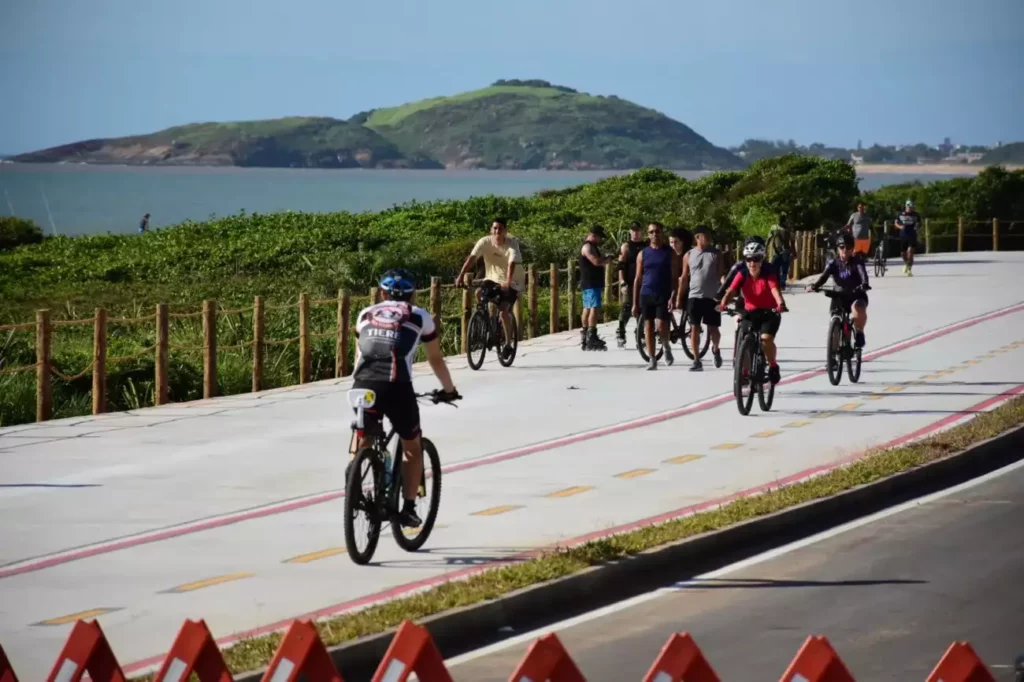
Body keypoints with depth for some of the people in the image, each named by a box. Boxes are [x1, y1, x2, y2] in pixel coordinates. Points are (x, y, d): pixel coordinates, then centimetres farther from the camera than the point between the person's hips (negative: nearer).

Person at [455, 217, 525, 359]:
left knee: (503, 310, -21)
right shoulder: (484, 242, -16)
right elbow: (472, 258, -28)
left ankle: (508, 344, -7)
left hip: (511, 282, -4)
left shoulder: (512, 244, -23)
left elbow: (512, 264, -38)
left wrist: (507, 282, -55)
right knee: (479, 294, -24)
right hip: (493, 278, 4)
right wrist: (461, 276, -43)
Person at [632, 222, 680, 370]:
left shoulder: (670, 253, 3)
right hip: (646, 295, 2)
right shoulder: (643, 254, 9)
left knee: (662, 326, -11)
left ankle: (666, 347, 19)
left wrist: (673, 297, -13)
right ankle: (652, 360, 7)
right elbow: (638, 279, 10)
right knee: (648, 327, 1)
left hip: (663, 295, -2)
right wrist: (635, 303, 6)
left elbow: (675, 277, 0)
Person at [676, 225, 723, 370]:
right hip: (695, 296, 1)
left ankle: (715, 349, 33)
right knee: (694, 328, -1)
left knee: (713, 329, 3)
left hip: (712, 297, -1)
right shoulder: (689, 255, 5)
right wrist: (678, 298, 6)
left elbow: (720, 274, 2)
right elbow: (684, 278, 9)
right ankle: (697, 360, 3)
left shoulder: (716, 254, 3)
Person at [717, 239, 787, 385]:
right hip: (750, 313, 3)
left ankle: (773, 366, -2)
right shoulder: (742, 275, -9)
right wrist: (723, 304, -41)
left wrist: (780, 303, -52)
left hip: (769, 313, -3)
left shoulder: (768, 274, -14)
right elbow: (731, 291, -21)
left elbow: (775, 289, -31)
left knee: (766, 339, -25)